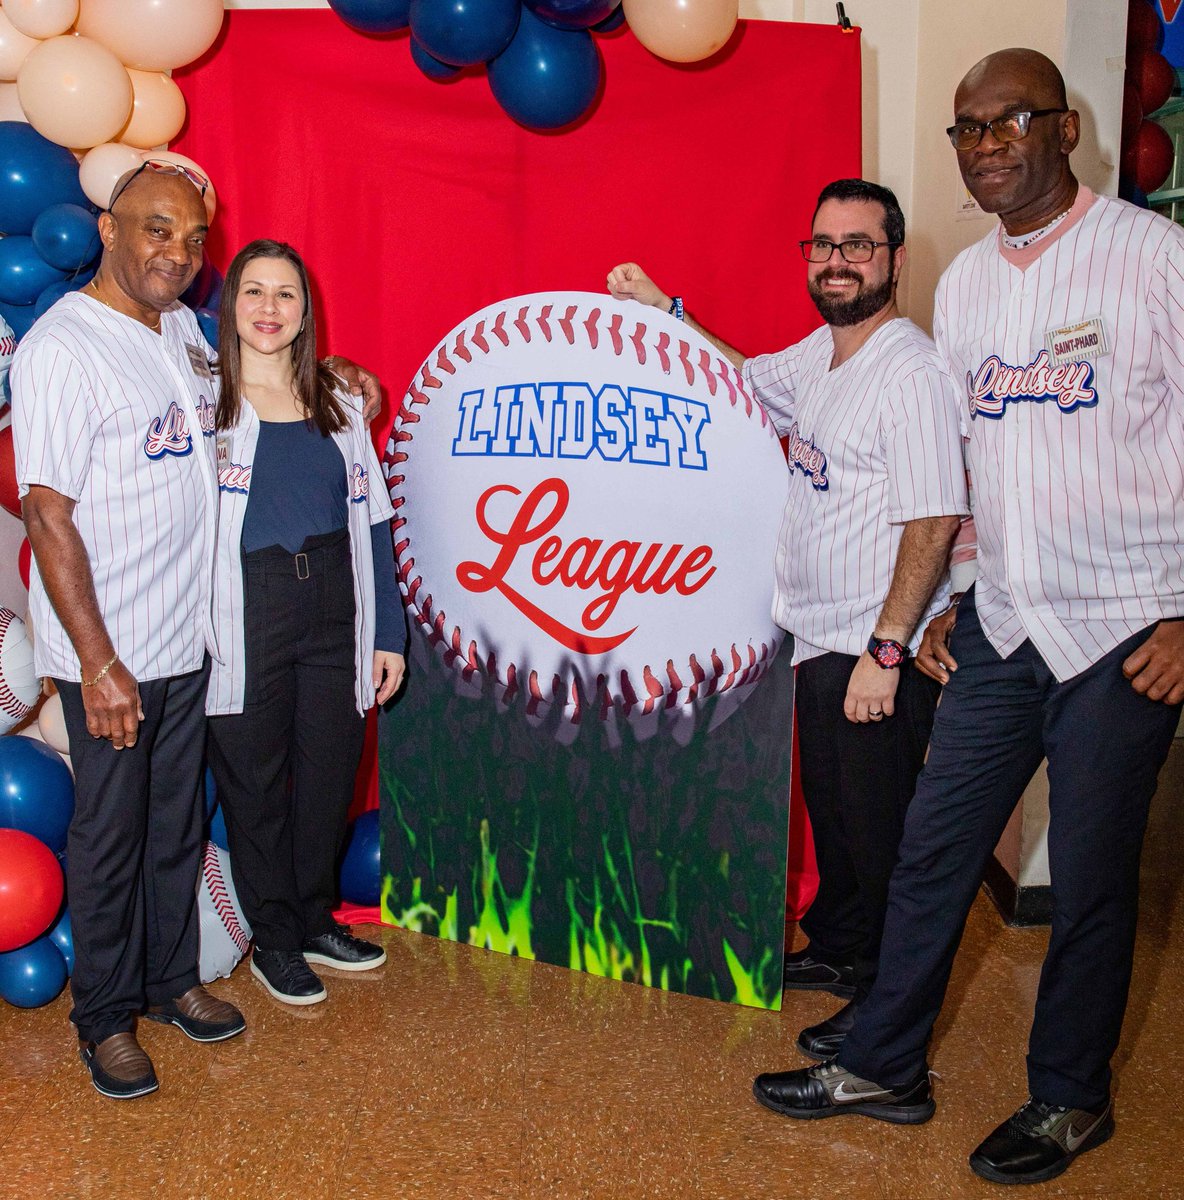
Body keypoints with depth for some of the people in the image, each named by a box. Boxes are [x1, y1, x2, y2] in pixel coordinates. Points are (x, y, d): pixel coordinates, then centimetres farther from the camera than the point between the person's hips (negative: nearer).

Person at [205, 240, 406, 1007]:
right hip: (247, 622, -3)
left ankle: (316, 920, 33)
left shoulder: (337, 405, 10)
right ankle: (274, 940, 27)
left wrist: (389, 633, 6)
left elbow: (371, 522, 9)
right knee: (254, 785, 8)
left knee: (329, 778, 12)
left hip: (334, 614, 4)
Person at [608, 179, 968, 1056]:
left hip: (882, 654, -9)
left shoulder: (912, 373, -18)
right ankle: (840, 950, 40)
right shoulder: (818, 356, 10)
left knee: (879, 828, 3)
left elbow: (934, 522, -22)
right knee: (829, 809, 21)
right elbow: (741, 381, 30)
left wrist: (885, 651, -23)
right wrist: (661, 308, 25)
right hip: (817, 640, 9)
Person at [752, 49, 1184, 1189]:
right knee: (932, 848, 9)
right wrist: (946, 601, 13)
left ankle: (1069, 1100, 26)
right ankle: (883, 1065, 25)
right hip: (1001, 625, 5)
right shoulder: (962, 283, 11)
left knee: (1089, 880, 5)